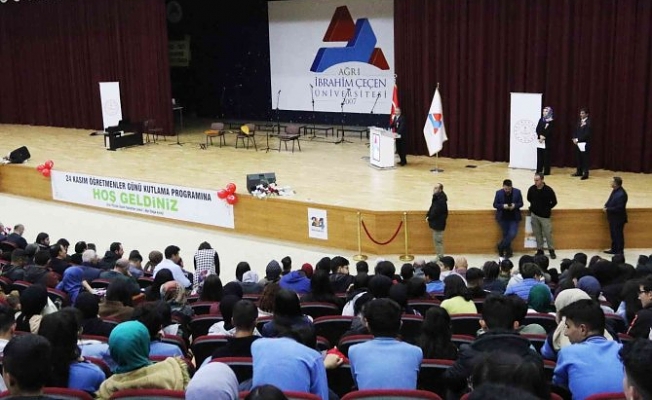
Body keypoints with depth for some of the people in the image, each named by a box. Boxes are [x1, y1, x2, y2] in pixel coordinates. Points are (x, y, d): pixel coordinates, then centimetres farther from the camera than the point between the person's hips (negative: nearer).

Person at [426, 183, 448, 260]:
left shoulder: (441, 199, -22)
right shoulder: (436, 197, 7)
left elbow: (437, 211, -23)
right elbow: (432, 207, 12)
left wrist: (429, 217, -12)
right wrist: (428, 216, 0)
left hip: (438, 223, -10)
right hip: (435, 222, 10)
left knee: (438, 241, -2)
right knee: (436, 240, 17)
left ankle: (440, 257, 7)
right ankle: (439, 256, 27)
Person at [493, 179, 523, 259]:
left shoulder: (517, 192, -7)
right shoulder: (499, 193, -6)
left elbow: (521, 204, 0)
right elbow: (495, 204, -2)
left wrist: (515, 205, -22)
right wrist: (503, 206, -22)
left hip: (514, 217, 0)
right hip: (503, 217, 0)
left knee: (512, 234, -12)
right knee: (505, 234, 7)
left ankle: (500, 246, 8)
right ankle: (508, 251, 23)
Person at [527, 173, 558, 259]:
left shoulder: (548, 190, -16)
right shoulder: (531, 189, -8)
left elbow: (554, 202, -2)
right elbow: (529, 199, 14)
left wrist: (547, 208, 3)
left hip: (545, 216, -3)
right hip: (534, 215, 3)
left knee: (548, 233, 2)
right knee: (537, 233, 10)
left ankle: (551, 250, 16)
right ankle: (540, 249, 22)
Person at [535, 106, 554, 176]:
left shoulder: (551, 121, -3)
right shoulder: (541, 120, 14)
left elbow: (549, 131, -11)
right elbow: (537, 129, 6)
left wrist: (544, 137, -16)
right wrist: (539, 137, -9)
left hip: (547, 142, -5)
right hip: (540, 141, 5)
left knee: (546, 157, -3)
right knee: (539, 156, 6)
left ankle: (546, 171, 1)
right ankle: (539, 170, 11)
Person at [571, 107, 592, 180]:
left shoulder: (588, 123, -11)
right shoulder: (579, 122, 14)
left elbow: (586, 134, -17)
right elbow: (575, 131, 17)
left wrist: (578, 139, -16)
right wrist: (574, 138, -1)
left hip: (584, 143, -8)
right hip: (578, 143, 8)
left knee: (585, 158, -4)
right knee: (578, 158, 12)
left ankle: (585, 174, -2)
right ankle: (579, 172, 22)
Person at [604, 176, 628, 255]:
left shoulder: (621, 194, -29)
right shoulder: (615, 190, 0)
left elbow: (619, 208, -27)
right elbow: (611, 200, 15)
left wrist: (608, 209, -20)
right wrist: (606, 205, -3)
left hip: (618, 219, -9)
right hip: (613, 217, 9)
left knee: (618, 235, 5)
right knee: (613, 234, 20)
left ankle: (619, 251, 19)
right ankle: (614, 249, 34)